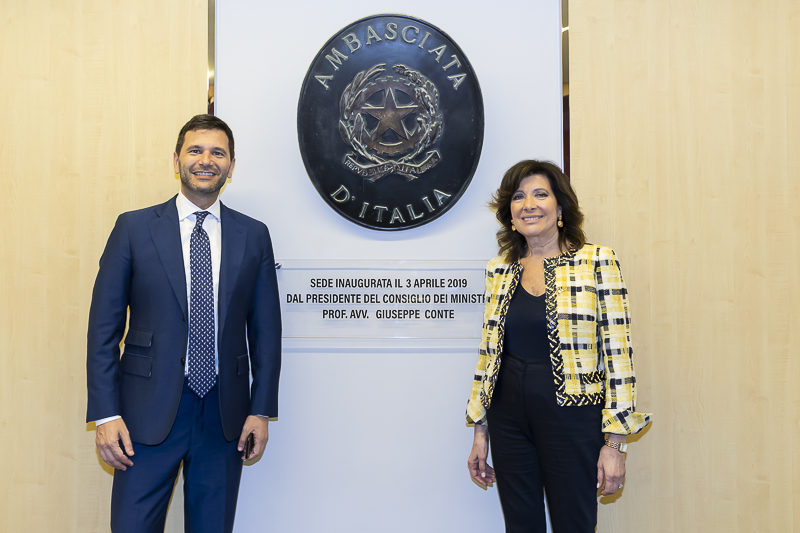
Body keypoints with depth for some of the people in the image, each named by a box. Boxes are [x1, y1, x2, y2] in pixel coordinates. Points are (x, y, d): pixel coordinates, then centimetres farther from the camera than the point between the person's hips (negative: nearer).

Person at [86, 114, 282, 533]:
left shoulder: (253, 235, 5)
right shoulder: (134, 228, 0)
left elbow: (265, 329, 7)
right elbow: (104, 326, -1)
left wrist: (262, 409, 2)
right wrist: (106, 414, -7)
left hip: (225, 416, 2)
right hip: (149, 412, -1)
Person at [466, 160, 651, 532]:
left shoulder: (597, 263, -6)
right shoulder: (500, 270, 7)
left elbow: (617, 353, -8)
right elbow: (488, 354, 12)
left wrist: (614, 443, -10)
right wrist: (480, 431, 11)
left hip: (572, 417, -4)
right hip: (508, 418, 4)